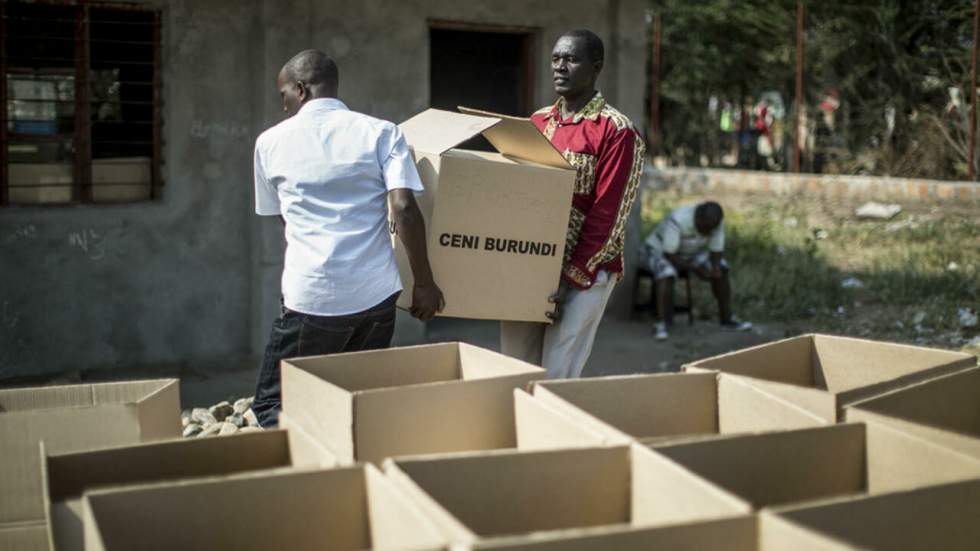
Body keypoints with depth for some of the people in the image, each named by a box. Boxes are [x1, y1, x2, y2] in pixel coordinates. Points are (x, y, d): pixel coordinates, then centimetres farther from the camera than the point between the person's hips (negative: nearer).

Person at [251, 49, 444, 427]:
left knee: (271, 406, 11)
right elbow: (403, 208, -9)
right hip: (376, 295, 2)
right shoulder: (381, 132, 3)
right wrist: (424, 283, -2)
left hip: (311, 298, -2)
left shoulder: (271, 142, 6)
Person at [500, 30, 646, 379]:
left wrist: (571, 278, -17)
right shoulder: (537, 122, 12)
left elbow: (608, 216, -13)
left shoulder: (617, 131, -8)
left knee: (555, 377, -5)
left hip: (585, 272, -6)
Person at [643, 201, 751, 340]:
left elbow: (717, 251, -11)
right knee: (667, 274, -35)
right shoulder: (678, 220, -36)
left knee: (722, 270, -6)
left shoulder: (715, 221, -18)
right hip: (660, 251, -6)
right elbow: (669, 255, -33)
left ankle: (727, 319, 2)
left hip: (688, 253, 6)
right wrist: (697, 269, -30)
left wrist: (715, 268, -31)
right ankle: (660, 324, -33)